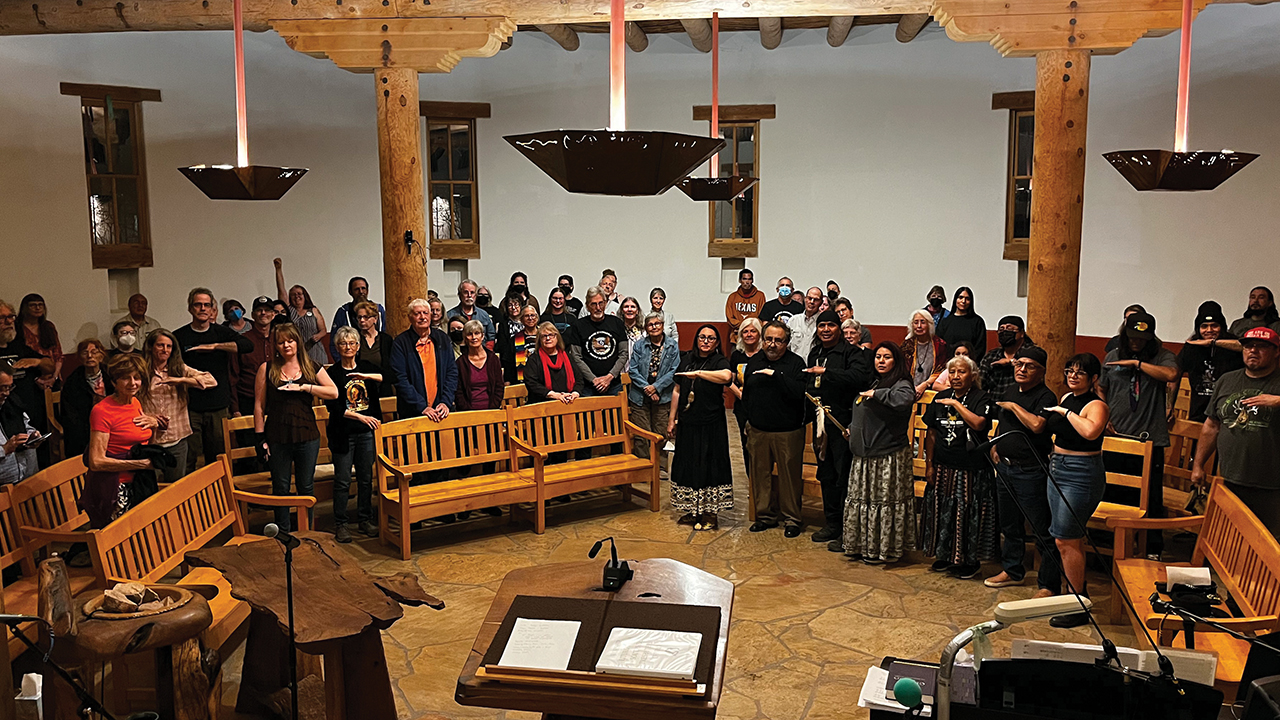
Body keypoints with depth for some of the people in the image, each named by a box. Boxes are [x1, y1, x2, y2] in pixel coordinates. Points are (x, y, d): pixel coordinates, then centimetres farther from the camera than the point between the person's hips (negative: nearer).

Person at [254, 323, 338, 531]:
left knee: (306, 487, 10)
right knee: (280, 488, 8)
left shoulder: (311, 367, 5)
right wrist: (260, 438, -3)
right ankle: (283, 534, 19)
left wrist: (304, 387, -11)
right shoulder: (267, 369, 2)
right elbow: (259, 406, 1)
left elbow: (334, 393, -2)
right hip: (277, 438, -1)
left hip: (307, 436, 1)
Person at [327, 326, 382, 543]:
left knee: (366, 478, 10)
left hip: (367, 432, 3)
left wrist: (367, 376, -22)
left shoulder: (367, 367, 7)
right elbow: (333, 406, -12)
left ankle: (365, 519, 21)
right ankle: (341, 523, 10)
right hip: (343, 433, -3)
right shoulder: (332, 373, -3)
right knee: (342, 480, 0)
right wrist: (360, 417, -22)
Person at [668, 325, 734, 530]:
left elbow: (726, 376, -32)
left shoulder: (719, 361, -7)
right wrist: (671, 419, 14)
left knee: (708, 465, 0)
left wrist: (698, 373, -30)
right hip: (687, 423, 5)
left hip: (711, 425, -5)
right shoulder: (687, 359, 8)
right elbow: (677, 390, 14)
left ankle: (710, 513, 11)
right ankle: (693, 511, 23)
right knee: (688, 465, 10)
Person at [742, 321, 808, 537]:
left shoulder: (795, 363, -6)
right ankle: (766, 515, 24)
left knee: (789, 475, 0)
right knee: (760, 474, 10)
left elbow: (799, 392, -21)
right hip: (758, 430, 5)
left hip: (788, 432, -5)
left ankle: (792, 519, 14)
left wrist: (776, 374, -22)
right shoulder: (754, 361, 10)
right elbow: (746, 394, 20)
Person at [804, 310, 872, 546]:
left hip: (843, 423, -7)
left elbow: (859, 377, -27)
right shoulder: (814, 354, 16)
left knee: (844, 477, -4)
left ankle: (848, 530, 5)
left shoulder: (853, 353, -8)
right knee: (826, 476, 14)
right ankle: (832, 524, 25)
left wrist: (827, 372, -27)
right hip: (820, 422, 8)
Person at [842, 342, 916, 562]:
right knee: (862, 499, 14)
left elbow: (904, 399, -37)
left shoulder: (902, 385, -11)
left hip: (888, 457, -9)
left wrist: (876, 394, -27)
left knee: (885, 501, -1)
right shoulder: (874, 383, 16)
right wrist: (851, 429, 17)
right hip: (864, 455, 9)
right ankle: (863, 545, 27)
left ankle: (885, 550, 11)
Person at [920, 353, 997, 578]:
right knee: (941, 511, 11)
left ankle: (971, 560, 15)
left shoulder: (981, 399, -7)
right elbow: (931, 434, 10)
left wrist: (957, 404, -19)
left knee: (967, 513, 0)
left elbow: (979, 423, -27)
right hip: (943, 467, 5)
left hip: (971, 469, -5)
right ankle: (946, 555, 27)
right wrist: (929, 465, 8)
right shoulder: (941, 398, 8)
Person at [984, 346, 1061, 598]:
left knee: (1042, 530, -3)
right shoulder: (1010, 392, 12)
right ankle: (1012, 570, 35)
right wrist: (994, 445, 14)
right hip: (1004, 466, 9)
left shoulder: (1045, 396, -13)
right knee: (1009, 524, 20)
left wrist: (1013, 406, -19)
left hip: (1031, 471, -8)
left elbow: (1037, 425, -31)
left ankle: (1049, 584, 4)